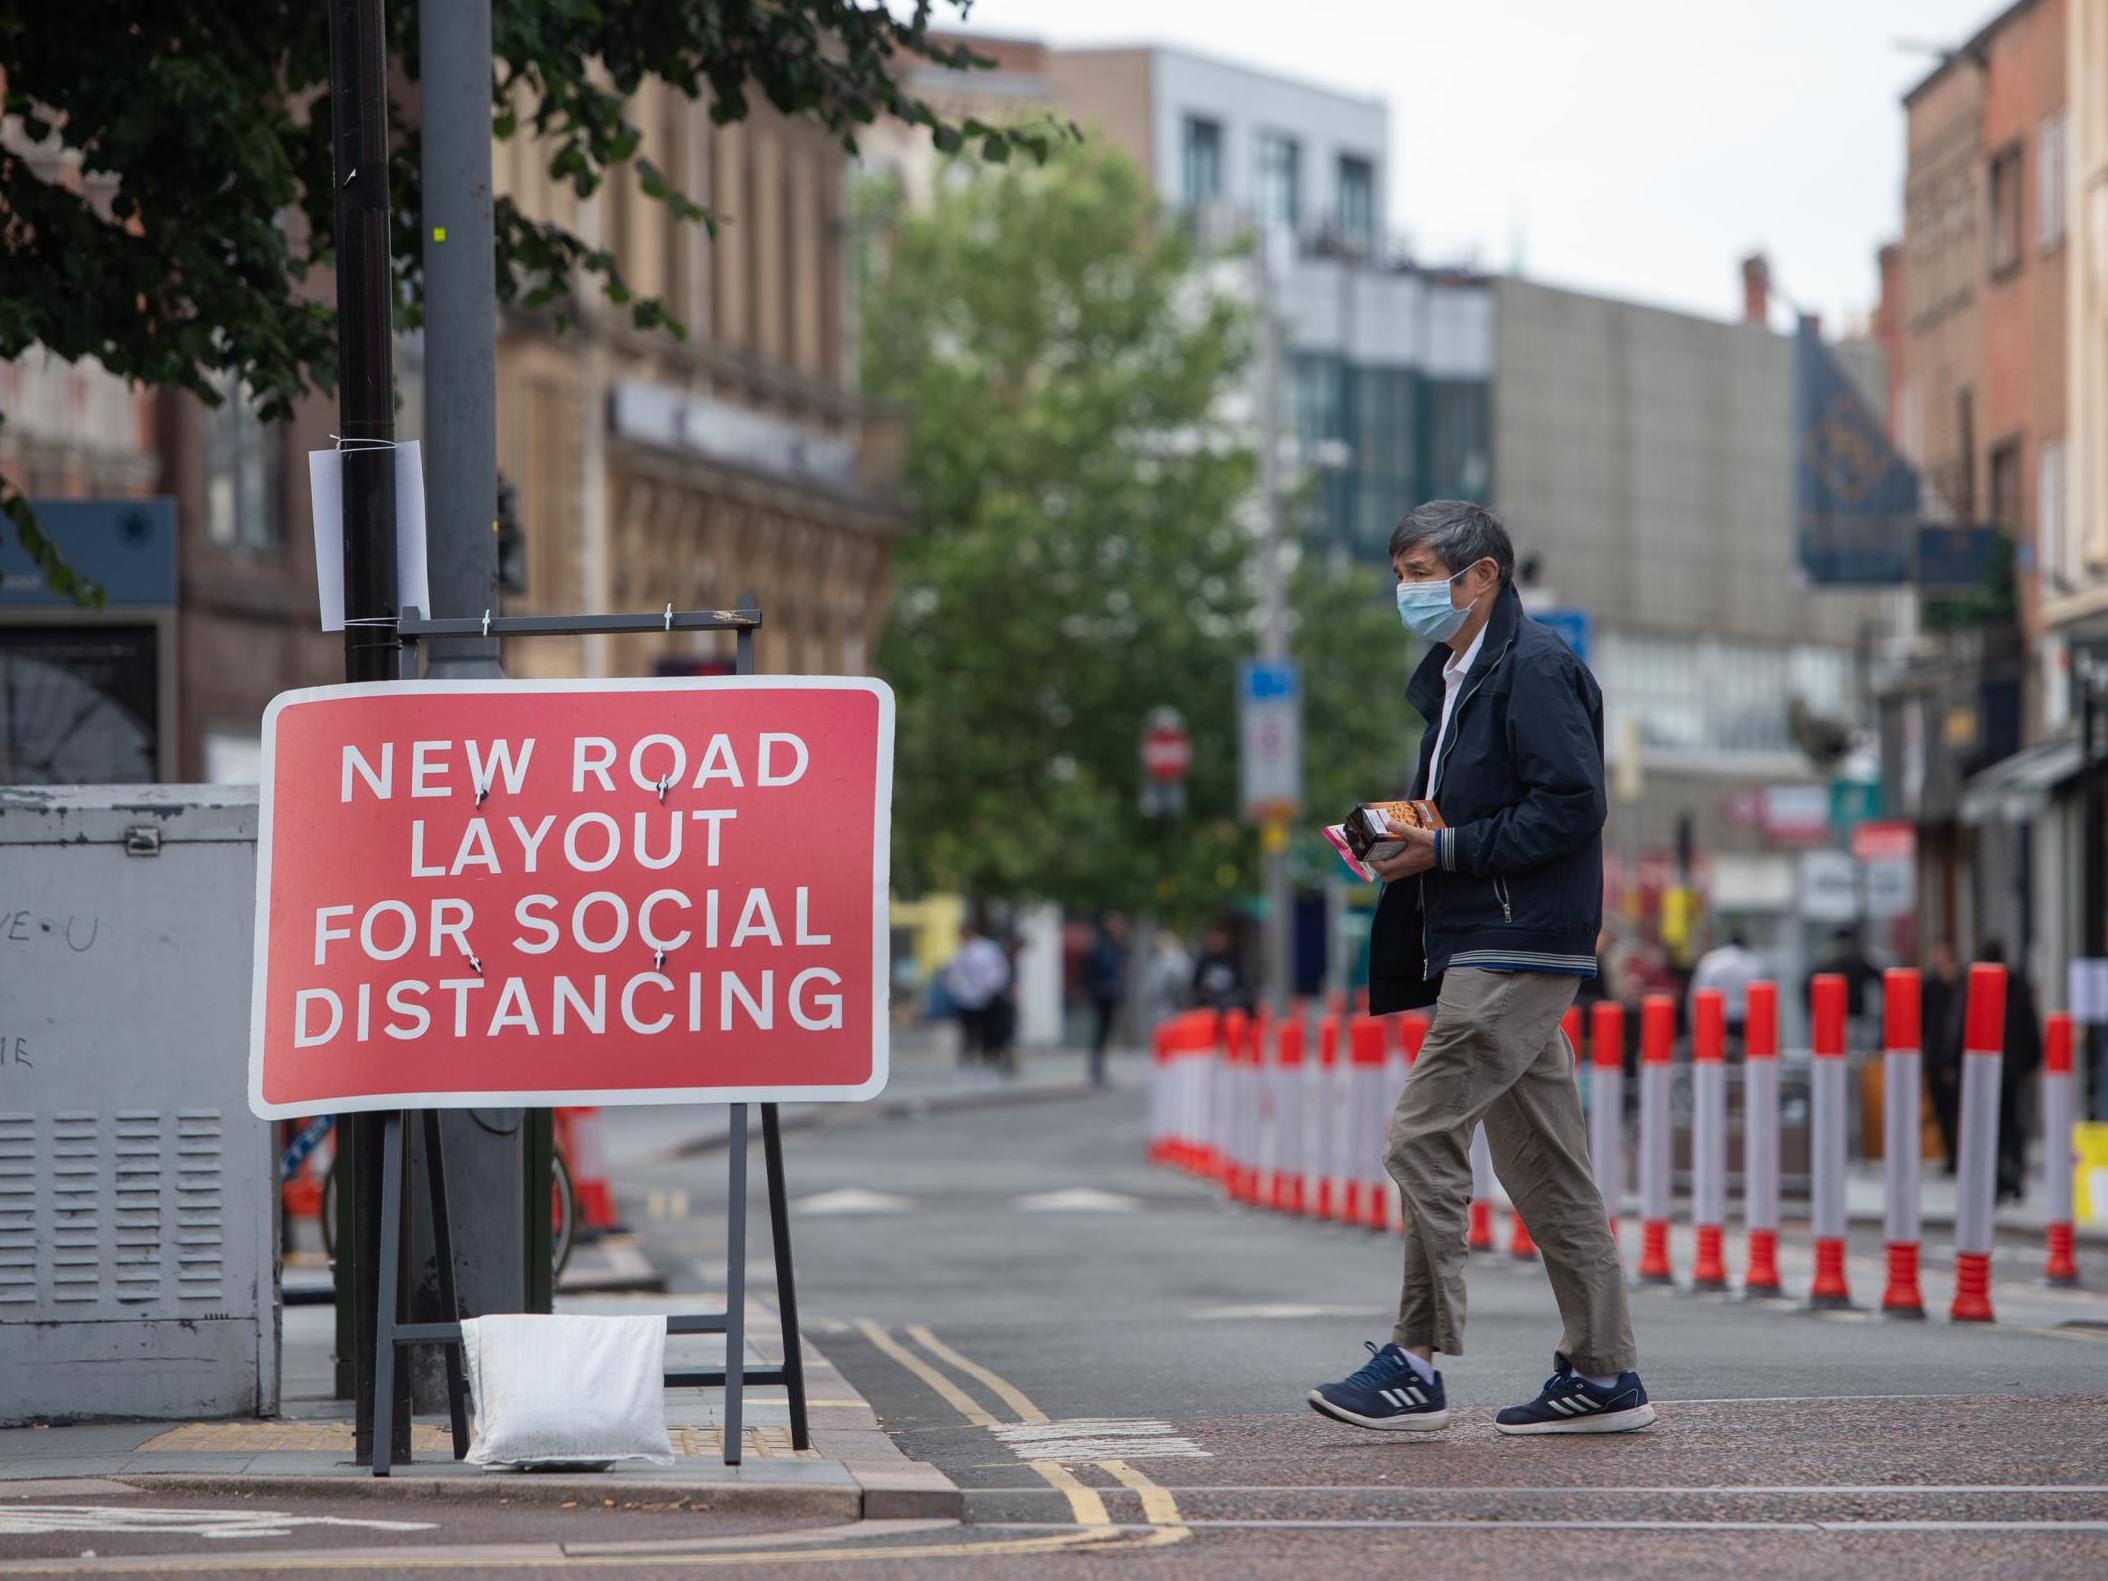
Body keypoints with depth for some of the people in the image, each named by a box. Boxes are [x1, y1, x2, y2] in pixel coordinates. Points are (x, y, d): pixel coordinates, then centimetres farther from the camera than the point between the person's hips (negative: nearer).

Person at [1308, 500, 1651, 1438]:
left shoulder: (1534, 668, -11)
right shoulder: (1453, 677, 20)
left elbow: (1571, 804, -18)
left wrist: (1446, 850, -17)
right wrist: (1400, 845, 8)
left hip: (1516, 948, -10)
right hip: (1480, 947, 10)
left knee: (1423, 1136, -12)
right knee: (1541, 1166, 9)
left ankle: (1416, 1362, -10)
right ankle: (1604, 1374, 11)